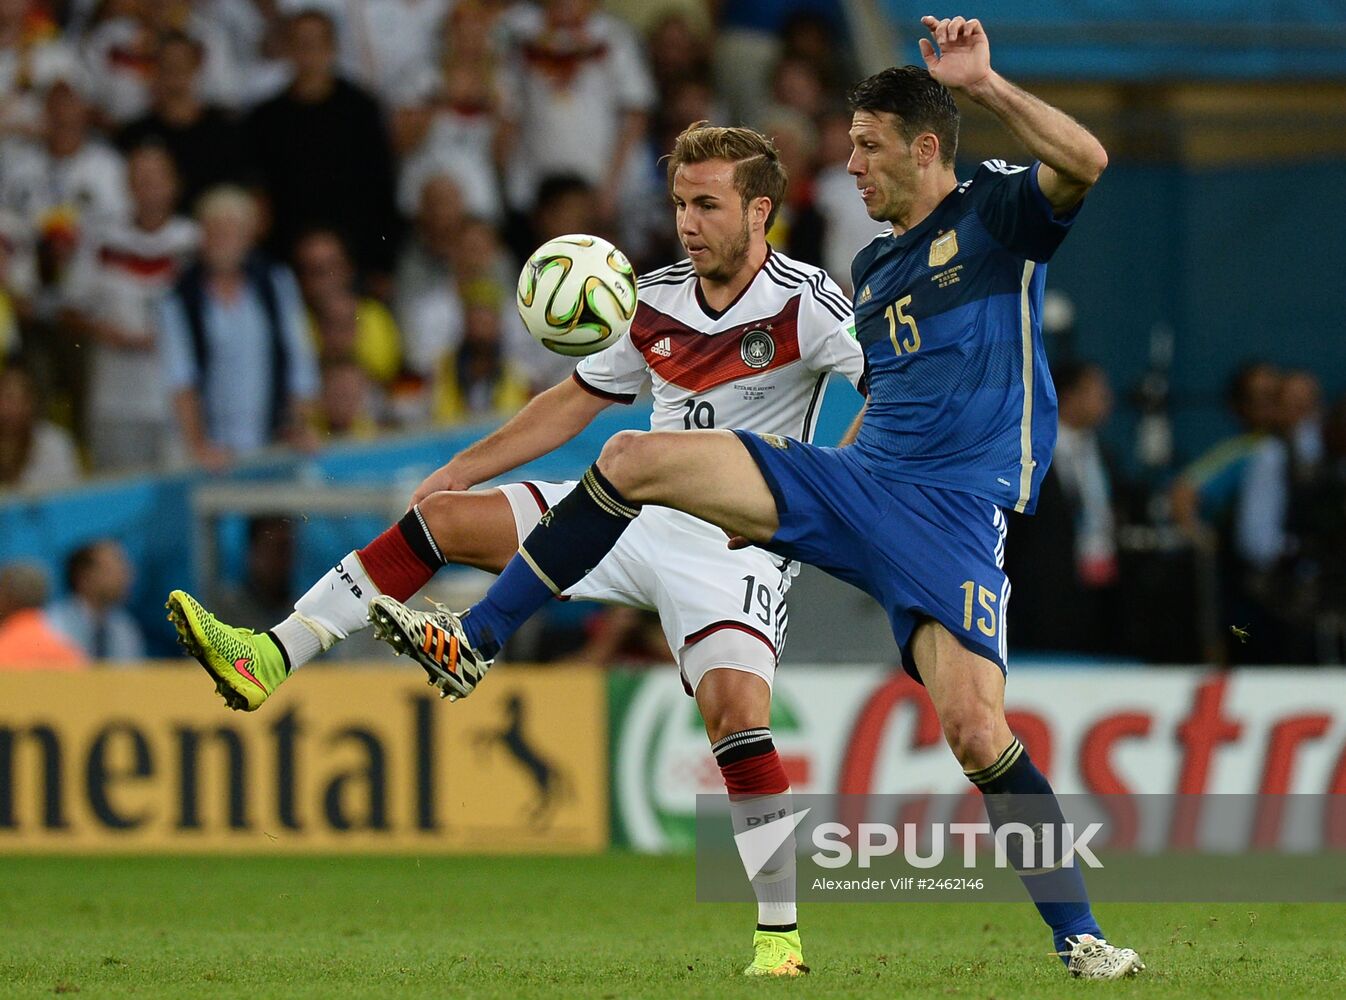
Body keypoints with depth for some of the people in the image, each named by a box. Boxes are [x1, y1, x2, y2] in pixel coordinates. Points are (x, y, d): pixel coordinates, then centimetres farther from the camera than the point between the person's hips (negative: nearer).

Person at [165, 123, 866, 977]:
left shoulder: (802, 305, -13)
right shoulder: (657, 299, 6)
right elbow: (576, 401, 19)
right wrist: (459, 471, 17)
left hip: (736, 545, -6)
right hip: (635, 512, 6)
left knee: (736, 710, -27)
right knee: (441, 519, -4)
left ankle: (780, 937, -15)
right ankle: (270, 658, -6)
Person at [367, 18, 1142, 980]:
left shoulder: (994, 209, 0)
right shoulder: (873, 269, 21)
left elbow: (1085, 162, -21)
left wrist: (984, 84, -23)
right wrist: (779, 501, 30)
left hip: (953, 516, -7)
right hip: (857, 476, 7)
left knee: (976, 730, -23)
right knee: (633, 458, -8)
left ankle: (1080, 937, -9)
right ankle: (472, 647, -3)